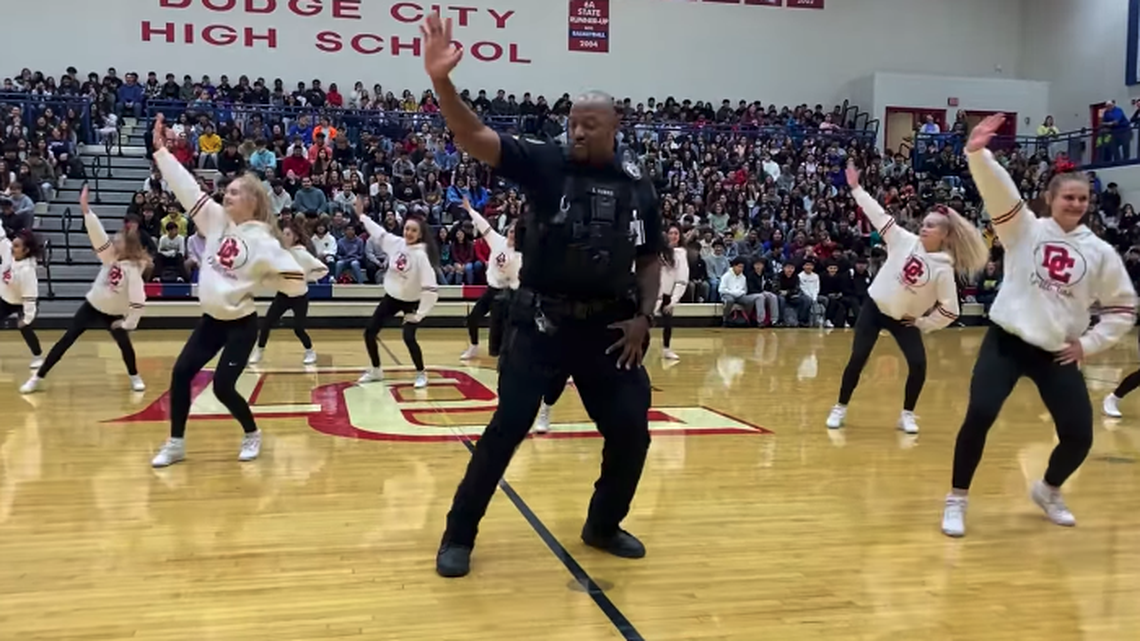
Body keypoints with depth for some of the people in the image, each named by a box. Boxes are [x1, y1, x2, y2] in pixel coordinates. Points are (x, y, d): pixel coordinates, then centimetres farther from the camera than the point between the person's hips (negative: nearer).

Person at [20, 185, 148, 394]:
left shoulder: (133, 270, -22)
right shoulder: (110, 257, -7)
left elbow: (138, 301, -25)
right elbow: (98, 235, -17)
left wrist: (128, 323, -21)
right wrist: (86, 209, -27)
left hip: (114, 314, -4)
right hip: (92, 306, 4)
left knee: (125, 344, -4)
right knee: (66, 341, 1)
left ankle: (135, 377, 24)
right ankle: (38, 377, 5)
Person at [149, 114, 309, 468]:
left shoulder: (263, 240, -15)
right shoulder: (216, 219, 1)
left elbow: (294, 280, -18)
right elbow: (186, 186, -1)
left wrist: (256, 280, -12)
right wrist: (160, 149, -4)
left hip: (241, 323, -6)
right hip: (211, 319, 6)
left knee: (223, 386, -7)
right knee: (181, 373, 2)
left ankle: (252, 435, 20)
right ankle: (176, 443, 16)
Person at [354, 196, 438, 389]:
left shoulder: (421, 256, -25)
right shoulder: (396, 243, -9)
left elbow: (431, 288, -27)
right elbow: (378, 232, 13)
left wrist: (419, 315, -25)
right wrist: (361, 215, 15)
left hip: (412, 302, -6)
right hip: (391, 297, 6)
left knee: (409, 337, -21)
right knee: (370, 332, 5)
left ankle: (421, 374, 3)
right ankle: (376, 370, 25)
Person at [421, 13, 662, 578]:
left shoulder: (638, 190, 4)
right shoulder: (543, 164, -5)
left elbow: (650, 260, 14)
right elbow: (475, 139, -18)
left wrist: (644, 317, 1)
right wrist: (442, 82, -33)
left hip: (608, 326, 4)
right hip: (541, 322, -3)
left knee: (630, 432, 7)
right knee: (506, 429, -2)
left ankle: (603, 526, 32)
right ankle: (459, 536, 14)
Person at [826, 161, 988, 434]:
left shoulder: (943, 269, -14)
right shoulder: (905, 240, -8)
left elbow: (950, 310, -11)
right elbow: (878, 215, -8)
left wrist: (922, 324, -6)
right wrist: (856, 188, -11)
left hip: (904, 319, 0)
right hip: (874, 307, 0)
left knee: (918, 364, -12)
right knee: (857, 359, -4)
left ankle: (907, 415, 8)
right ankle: (840, 408, 11)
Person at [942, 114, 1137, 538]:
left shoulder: (1100, 253, 4)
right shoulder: (1025, 229, -1)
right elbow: (998, 191, -18)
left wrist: (1089, 344, 2)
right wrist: (978, 154, -34)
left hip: (1059, 355, 3)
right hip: (1006, 342, -3)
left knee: (1079, 436, 0)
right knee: (979, 415, -19)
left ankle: (1048, 491, 33)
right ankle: (956, 501, 0)